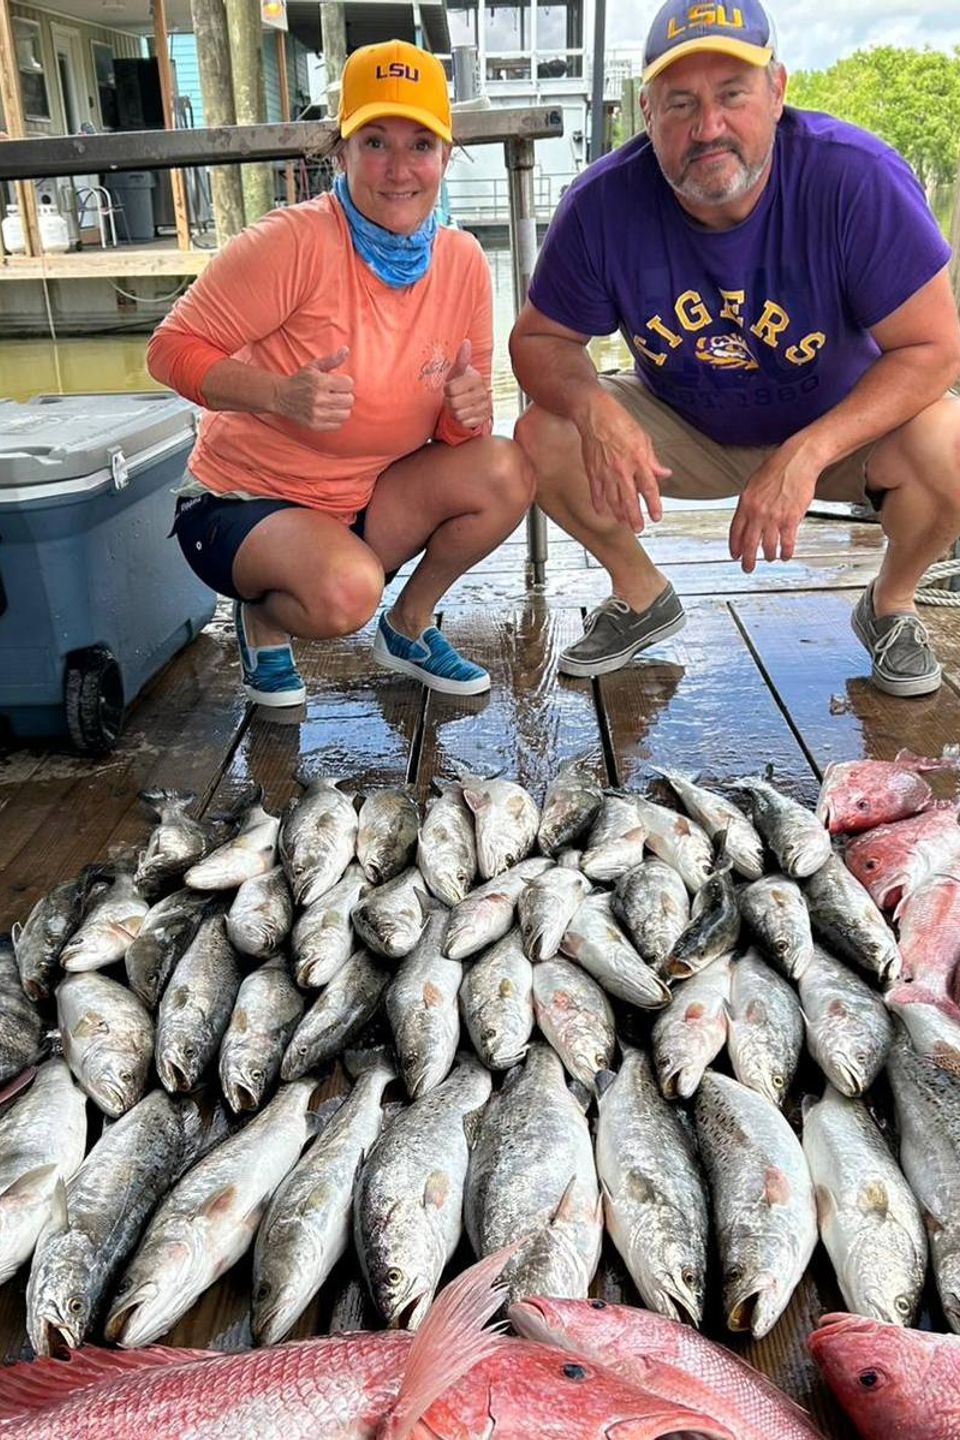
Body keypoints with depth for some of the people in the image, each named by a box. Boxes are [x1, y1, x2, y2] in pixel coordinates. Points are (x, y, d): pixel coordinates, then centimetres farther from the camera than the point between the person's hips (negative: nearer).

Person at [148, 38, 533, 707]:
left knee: (505, 470, -18)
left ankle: (410, 626, 6)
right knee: (346, 591, -35)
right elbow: (172, 348, -16)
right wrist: (282, 394, -33)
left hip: (370, 501, 5)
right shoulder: (295, 241, -19)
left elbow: (456, 429, 4)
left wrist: (470, 412, -21)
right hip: (244, 501, -5)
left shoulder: (463, 263, -2)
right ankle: (264, 615, 4)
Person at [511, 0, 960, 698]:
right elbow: (540, 339, -10)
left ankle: (891, 605, 3)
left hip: (839, 424, -2)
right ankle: (642, 595, 8)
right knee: (544, 438, -20)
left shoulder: (857, 177, -27)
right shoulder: (603, 203, -20)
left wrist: (806, 455, -38)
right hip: (686, 432, 2)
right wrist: (593, 408, -34)